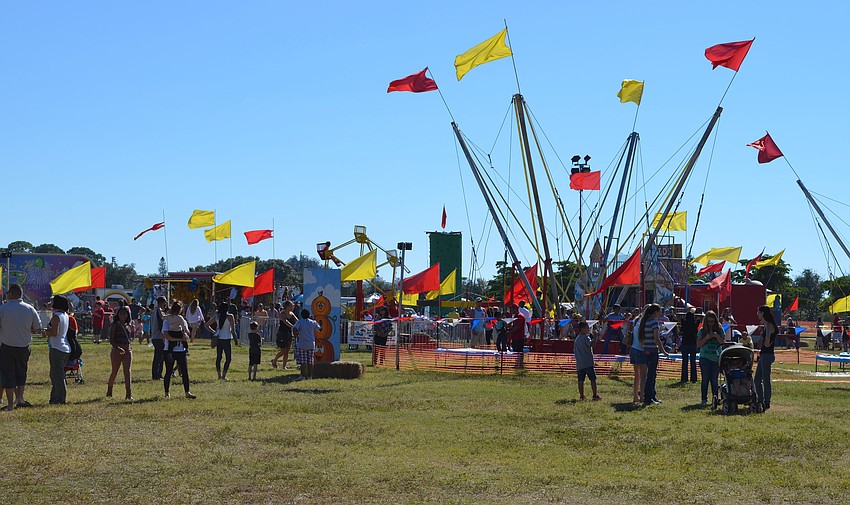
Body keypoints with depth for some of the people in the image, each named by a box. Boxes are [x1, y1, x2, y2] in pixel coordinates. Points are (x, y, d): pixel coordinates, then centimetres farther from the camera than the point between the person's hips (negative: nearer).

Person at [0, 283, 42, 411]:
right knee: (21, 372, 20)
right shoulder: (30, 309, -2)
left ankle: (10, 404, 8)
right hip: (24, 347, 3)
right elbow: (37, 329, 3)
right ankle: (20, 398, 14)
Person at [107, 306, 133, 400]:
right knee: (114, 372, 7)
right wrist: (117, 348, -24)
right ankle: (109, 391, 26)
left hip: (127, 350, 3)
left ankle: (129, 393, -14)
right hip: (117, 350, -3)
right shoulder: (114, 325, -2)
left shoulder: (128, 325, 13)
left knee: (127, 371, -7)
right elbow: (111, 340, -10)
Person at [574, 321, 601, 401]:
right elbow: (591, 344, -28)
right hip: (587, 362, -8)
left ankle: (581, 396, 3)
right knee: (593, 379, -4)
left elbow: (574, 349, 24)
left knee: (581, 380, 5)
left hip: (579, 363, 8)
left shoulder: (577, 338, 17)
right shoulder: (585, 337, -9)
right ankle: (595, 395, -7)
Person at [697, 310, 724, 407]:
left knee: (714, 379, 0)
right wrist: (706, 338, -12)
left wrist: (717, 336, -13)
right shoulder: (702, 330, 6)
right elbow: (698, 344, 2)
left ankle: (715, 397, 11)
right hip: (705, 358, 0)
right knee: (705, 379, -3)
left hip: (716, 358, 0)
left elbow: (723, 342, 2)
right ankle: (704, 399, 0)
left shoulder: (720, 330, 6)